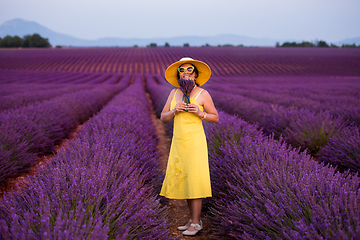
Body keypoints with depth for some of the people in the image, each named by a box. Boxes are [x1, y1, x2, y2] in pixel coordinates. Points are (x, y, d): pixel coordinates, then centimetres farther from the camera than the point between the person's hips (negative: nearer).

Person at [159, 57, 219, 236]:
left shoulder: (203, 94, -5)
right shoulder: (174, 93, 9)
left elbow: (215, 118, 1)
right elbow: (163, 117, 9)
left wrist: (200, 113, -17)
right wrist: (174, 110, -11)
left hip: (195, 142, -6)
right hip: (178, 142, 6)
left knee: (194, 180, -8)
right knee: (182, 179, 7)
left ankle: (195, 223, 0)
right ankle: (194, 220, 18)